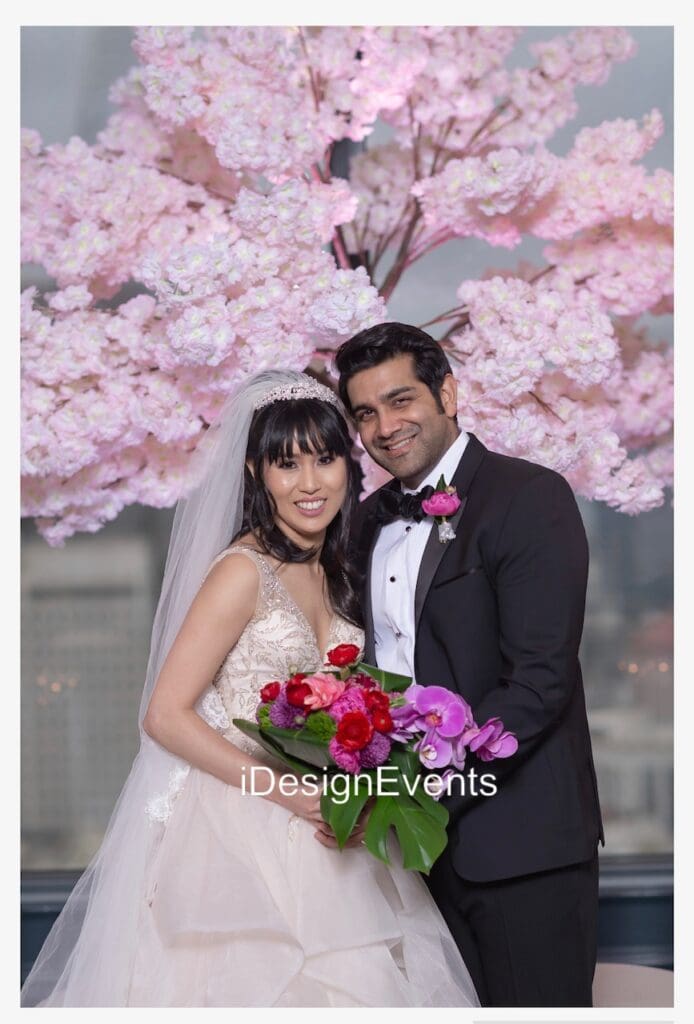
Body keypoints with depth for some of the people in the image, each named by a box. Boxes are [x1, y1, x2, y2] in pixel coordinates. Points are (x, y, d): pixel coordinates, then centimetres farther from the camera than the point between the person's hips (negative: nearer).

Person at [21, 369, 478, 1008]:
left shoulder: (336, 574, 10)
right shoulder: (243, 571, -13)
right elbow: (165, 716, -16)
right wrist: (287, 792, -20)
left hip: (323, 836, 7)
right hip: (238, 835, -7)